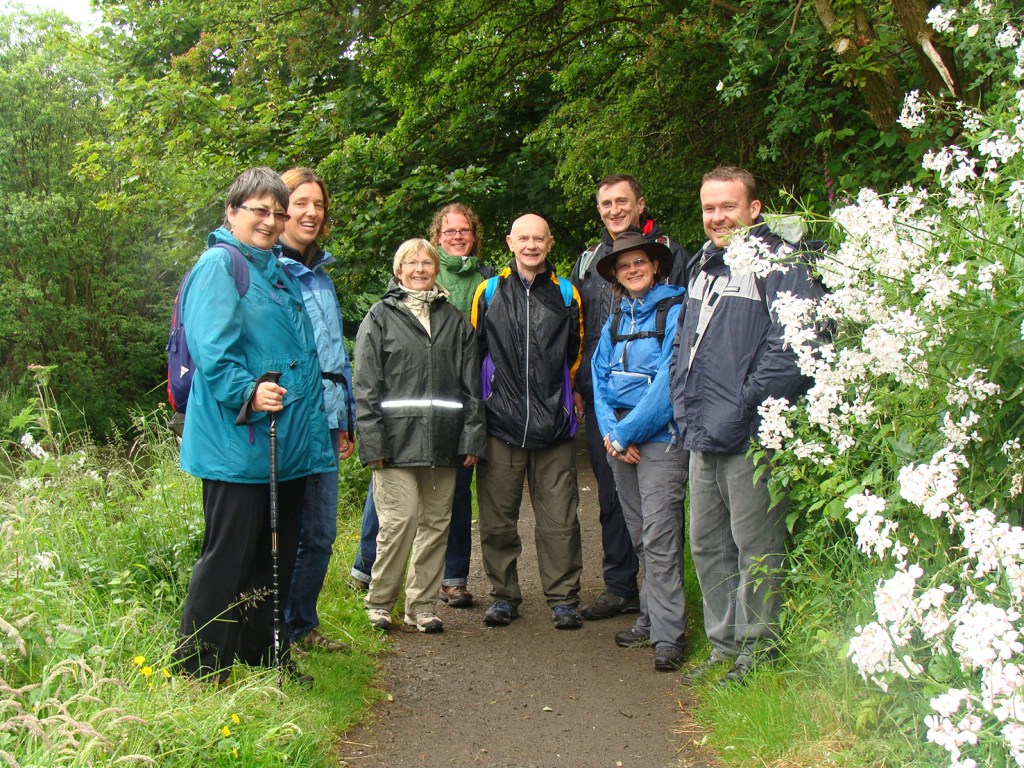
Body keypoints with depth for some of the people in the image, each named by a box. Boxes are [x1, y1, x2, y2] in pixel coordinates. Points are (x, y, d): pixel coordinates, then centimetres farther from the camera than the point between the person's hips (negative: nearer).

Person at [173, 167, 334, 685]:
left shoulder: (277, 271, 20)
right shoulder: (220, 265, -8)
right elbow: (211, 349, -20)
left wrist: (325, 423, 24)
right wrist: (247, 390, -34)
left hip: (286, 444, 9)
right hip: (238, 443, -9)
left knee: (276, 559, 15)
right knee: (228, 559, -3)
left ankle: (268, 657, 27)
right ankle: (198, 672, 9)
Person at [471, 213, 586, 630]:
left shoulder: (566, 294, 9)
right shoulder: (489, 292, 6)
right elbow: (474, 353, 15)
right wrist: (497, 392, 10)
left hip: (553, 424, 0)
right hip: (500, 424, 0)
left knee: (559, 518, 0)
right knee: (498, 517, 5)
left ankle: (563, 597, 10)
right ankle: (503, 594, 18)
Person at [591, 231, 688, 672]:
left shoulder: (675, 312, -5)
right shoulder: (616, 319, 15)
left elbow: (668, 381, -13)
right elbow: (599, 376, 12)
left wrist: (626, 432, -12)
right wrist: (610, 432, -4)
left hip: (660, 437, -6)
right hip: (619, 440, 6)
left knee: (659, 539, -10)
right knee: (640, 537, 11)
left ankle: (668, 636, -7)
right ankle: (650, 619, 20)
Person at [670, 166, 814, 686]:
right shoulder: (703, 265, 19)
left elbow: (789, 346, -18)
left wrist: (744, 406, -19)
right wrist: (685, 405, 14)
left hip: (749, 437, -9)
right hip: (702, 437, 9)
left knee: (755, 548, 0)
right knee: (706, 545, 14)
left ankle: (758, 652, 12)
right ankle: (723, 645, 26)